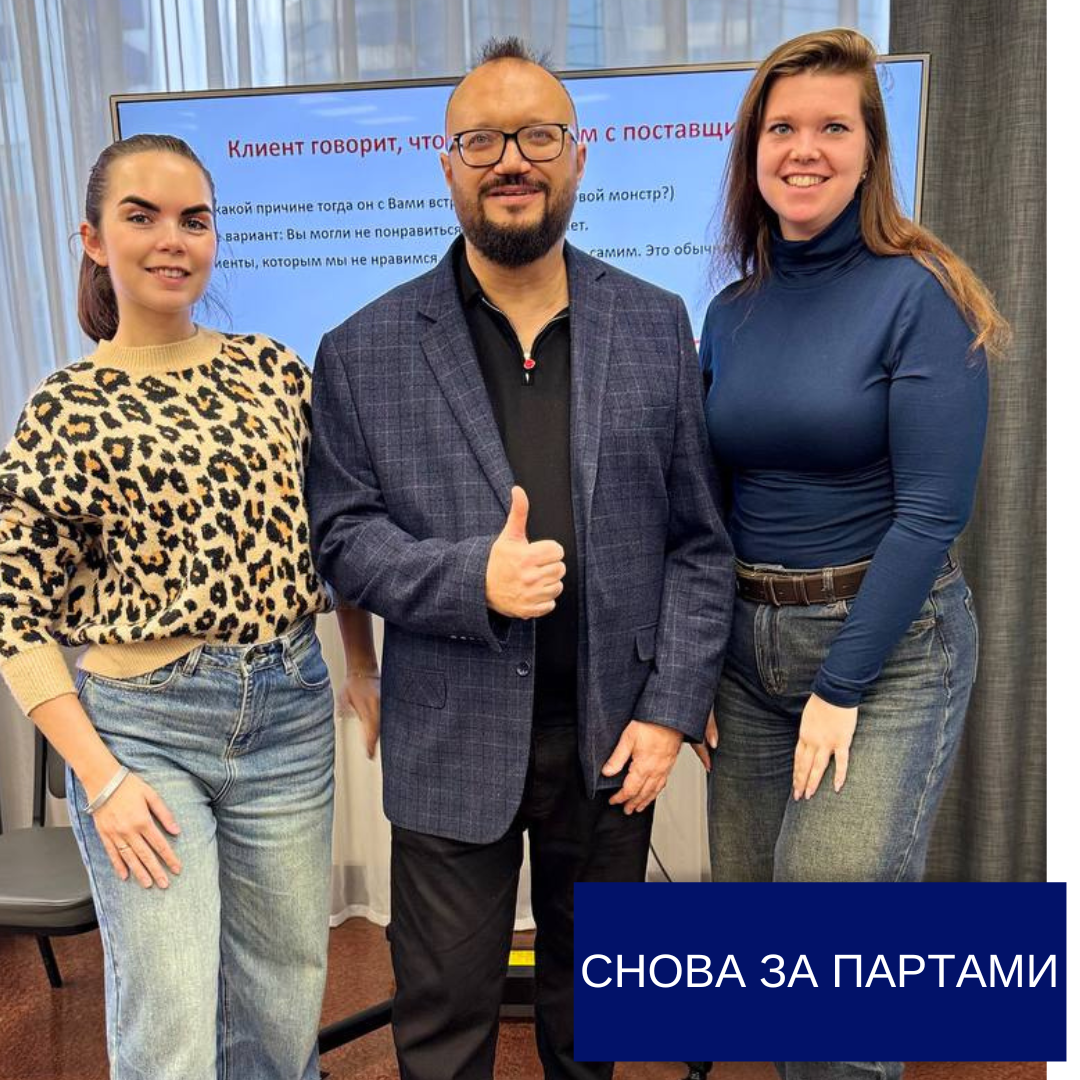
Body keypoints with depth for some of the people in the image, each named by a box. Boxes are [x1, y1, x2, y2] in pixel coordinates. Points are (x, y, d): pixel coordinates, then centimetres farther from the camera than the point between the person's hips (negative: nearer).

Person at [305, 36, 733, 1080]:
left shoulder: (655, 326, 1)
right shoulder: (365, 351, -4)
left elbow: (699, 540, 0)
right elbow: (342, 537, -4)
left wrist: (670, 708, -6)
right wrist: (474, 579, -21)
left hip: (615, 733, 2)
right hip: (453, 748, -1)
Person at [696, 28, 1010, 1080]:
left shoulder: (917, 293, -8)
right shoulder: (730, 311, 6)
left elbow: (934, 509, -14)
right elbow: (709, 505, 9)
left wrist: (841, 688, -15)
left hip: (888, 641, -5)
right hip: (747, 643, 5)